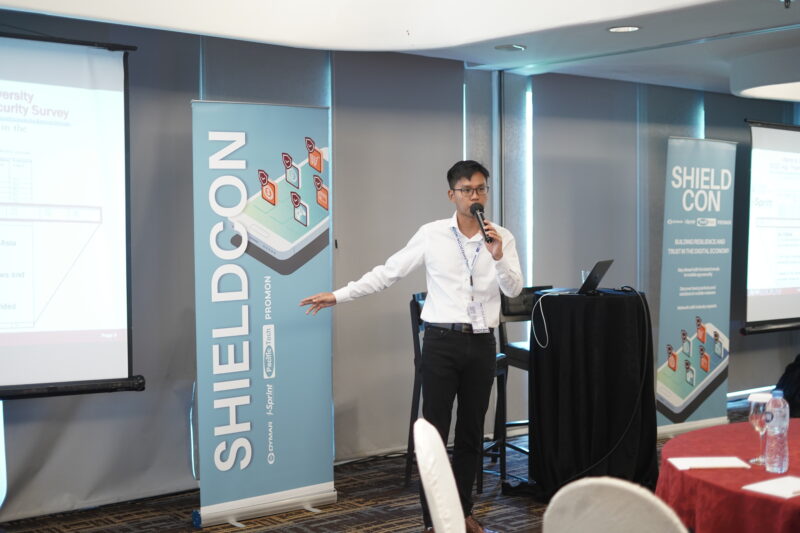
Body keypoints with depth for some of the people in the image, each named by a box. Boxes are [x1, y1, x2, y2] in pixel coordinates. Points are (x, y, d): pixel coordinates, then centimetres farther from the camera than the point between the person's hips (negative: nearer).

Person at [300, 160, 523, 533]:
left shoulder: (502, 237, 4)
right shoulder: (431, 235, -2)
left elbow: (514, 289, -5)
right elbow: (387, 272, 1)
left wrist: (497, 255, -22)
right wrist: (338, 295, -2)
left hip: (482, 344, 2)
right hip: (442, 340, -2)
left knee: (471, 433, 11)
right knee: (435, 432, -1)